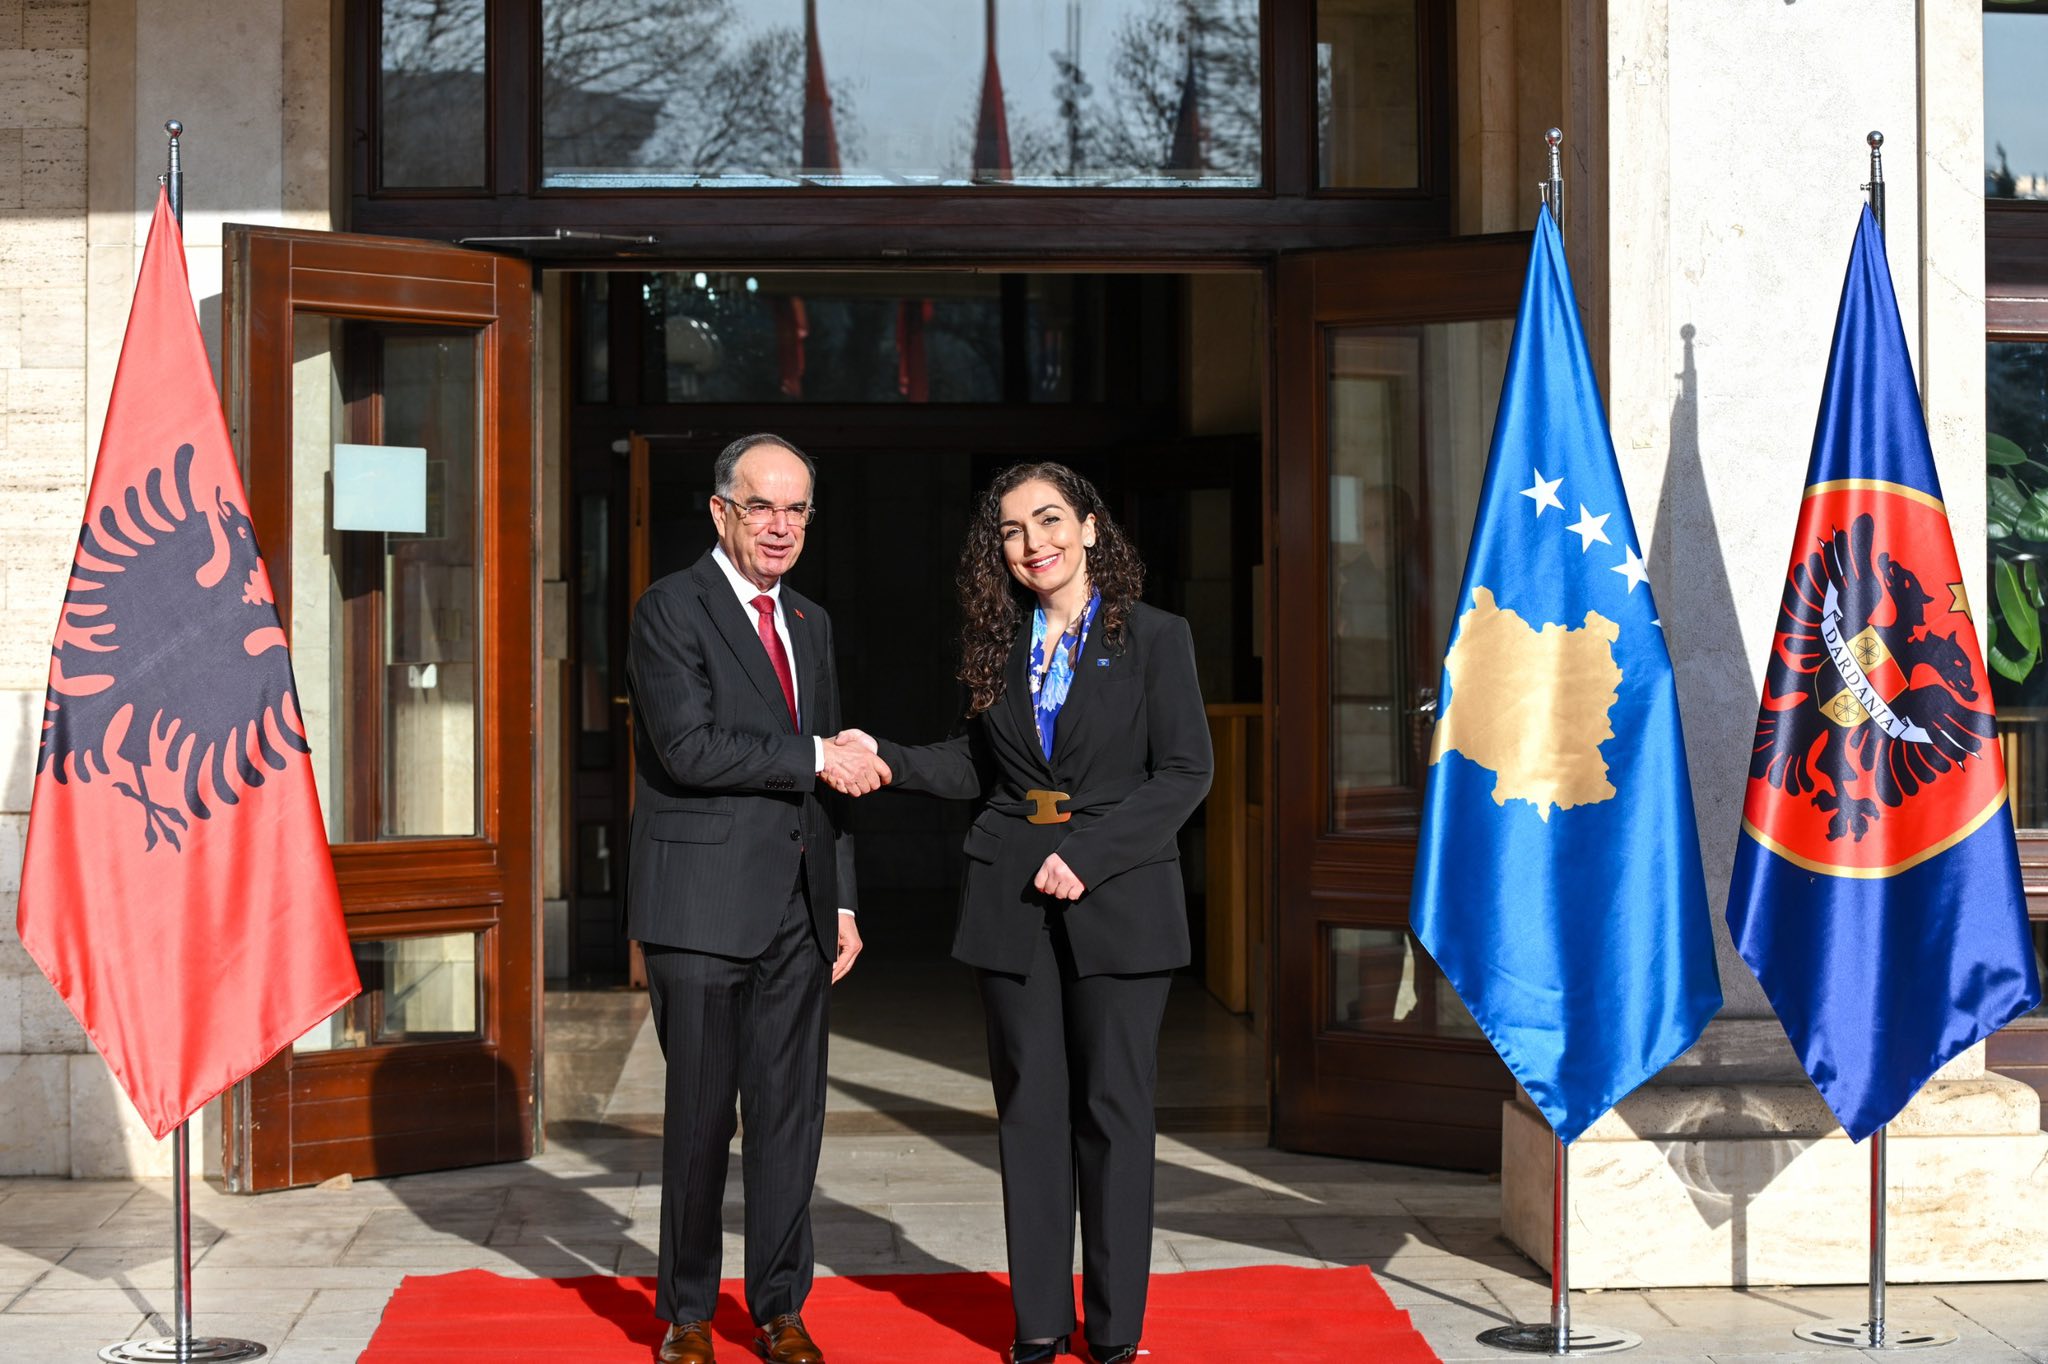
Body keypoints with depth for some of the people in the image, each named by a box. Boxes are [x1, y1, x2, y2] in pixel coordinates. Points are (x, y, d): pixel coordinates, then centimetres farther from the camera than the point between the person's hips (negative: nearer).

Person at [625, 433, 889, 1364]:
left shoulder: (812, 624, 17)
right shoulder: (671, 609, -5)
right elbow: (690, 746, -18)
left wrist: (842, 900, 15)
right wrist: (815, 756, -14)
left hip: (796, 908, 6)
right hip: (703, 903, -6)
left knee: (791, 1111, 8)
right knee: (700, 1113, 2)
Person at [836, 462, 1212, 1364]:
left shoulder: (1153, 639, -2)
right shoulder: (1001, 646, 11)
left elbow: (1185, 772, -7)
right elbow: (980, 766, 14)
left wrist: (1089, 854, -14)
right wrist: (887, 758, -2)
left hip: (1117, 898, -3)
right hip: (1013, 900, 4)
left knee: (1113, 1108, 1)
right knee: (1030, 1107, 7)